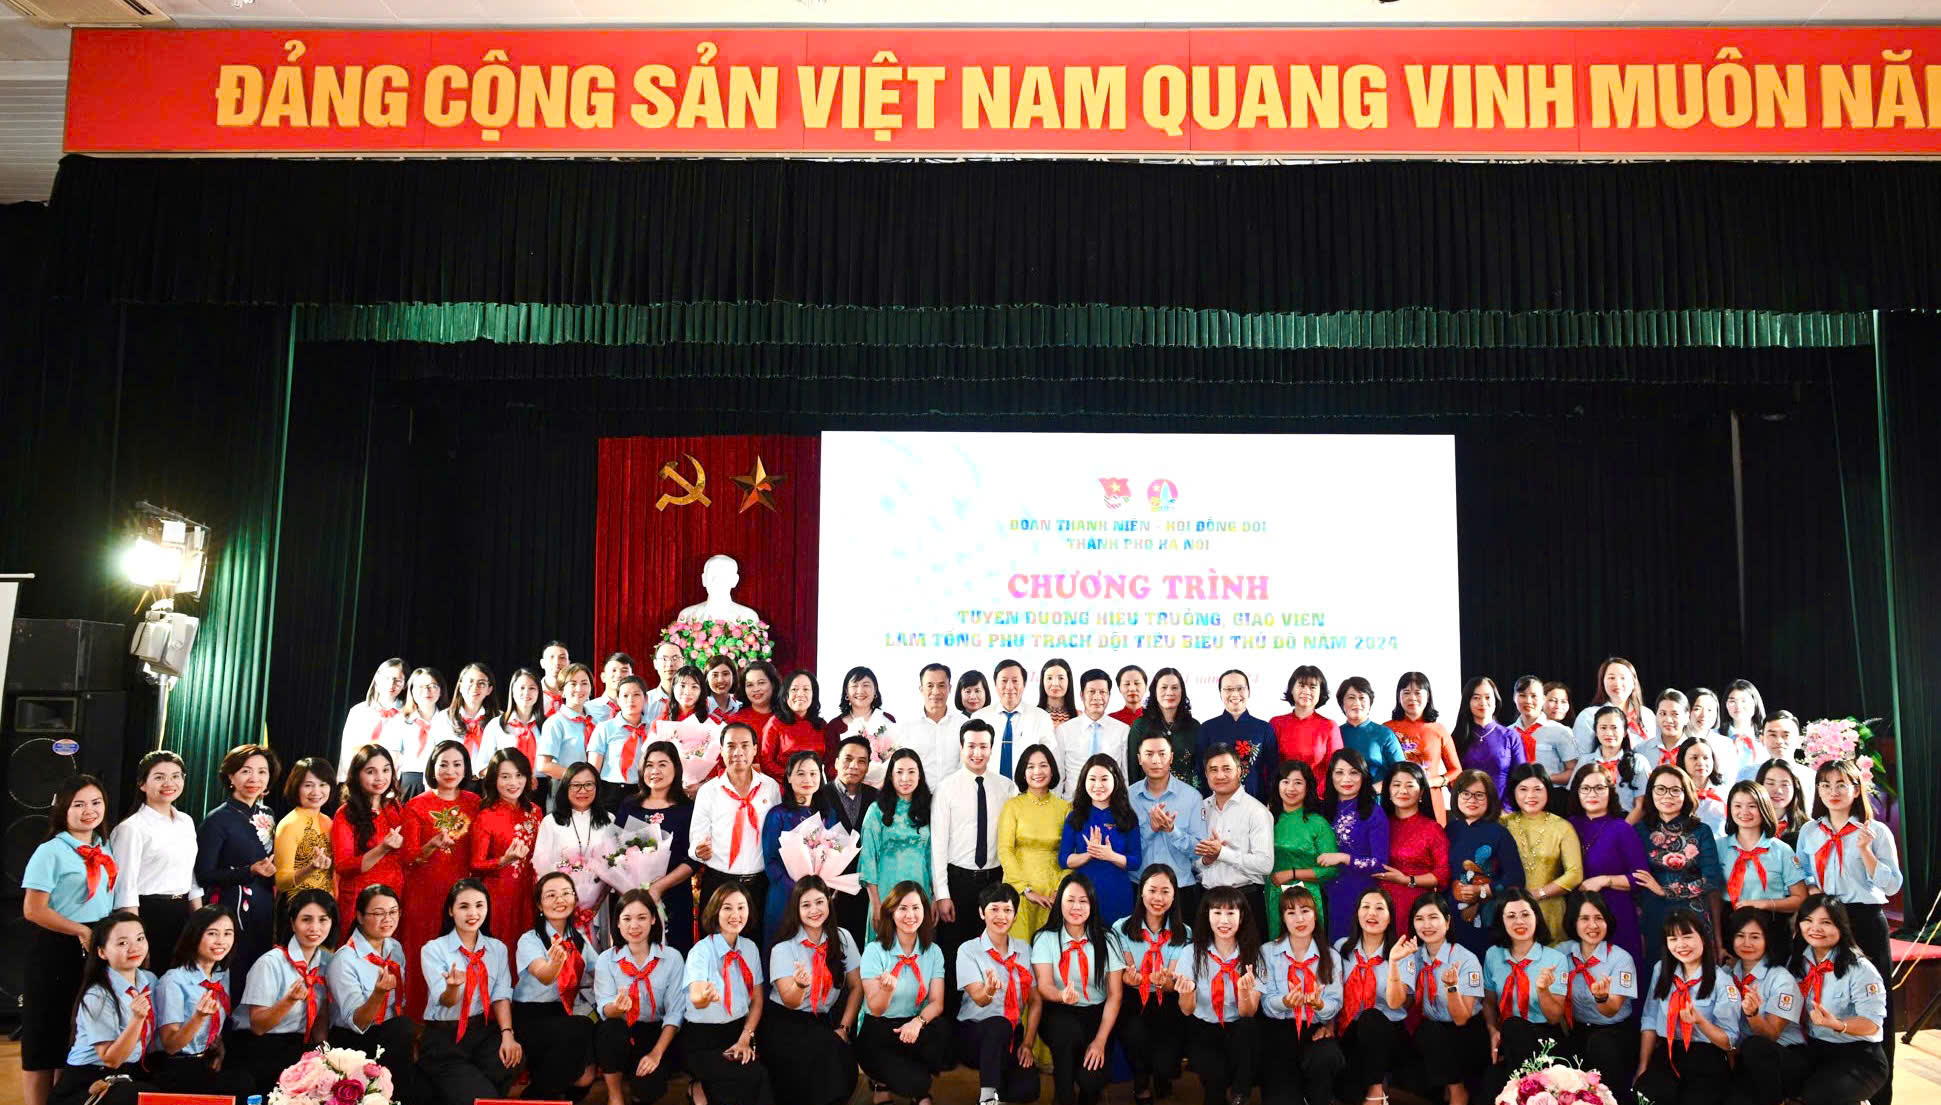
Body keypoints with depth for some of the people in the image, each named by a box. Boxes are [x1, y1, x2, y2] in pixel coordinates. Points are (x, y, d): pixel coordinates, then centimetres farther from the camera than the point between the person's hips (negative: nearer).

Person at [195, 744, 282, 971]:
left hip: (265, 913, 6)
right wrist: (251, 871, -22)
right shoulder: (218, 819, -8)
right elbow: (203, 875, -12)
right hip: (232, 912, -6)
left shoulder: (266, 816, 11)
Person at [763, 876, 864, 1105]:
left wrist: (844, 1028, -5)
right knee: (825, 1053, -30)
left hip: (826, 1021, 3)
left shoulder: (842, 939, 1)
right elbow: (790, 1002, -14)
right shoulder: (783, 948, -8)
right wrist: (800, 985, -36)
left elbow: (856, 987, 5)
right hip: (786, 1023, -3)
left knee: (844, 1056, -26)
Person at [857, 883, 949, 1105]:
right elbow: (875, 1009, -12)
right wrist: (887, 988, -35)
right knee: (916, 1082, -27)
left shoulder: (933, 952, 3)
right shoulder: (875, 951, -9)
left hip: (913, 1028, 4)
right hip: (877, 1034, -3)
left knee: (941, 1045, -31)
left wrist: (918, 1021, -24)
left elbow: (936, 1003, -2)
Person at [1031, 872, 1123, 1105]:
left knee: (1091, 1080, -24)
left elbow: (1115, 994, -3)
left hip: (1096, 1015, 0)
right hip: (1059, 1015, 0)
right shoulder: (1045, 939, -3)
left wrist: (1100, 1041, -13)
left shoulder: (1105, 940, -1)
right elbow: (1044, 987, -11)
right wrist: (1063, 996, -35)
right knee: (1068, 1030, -36)